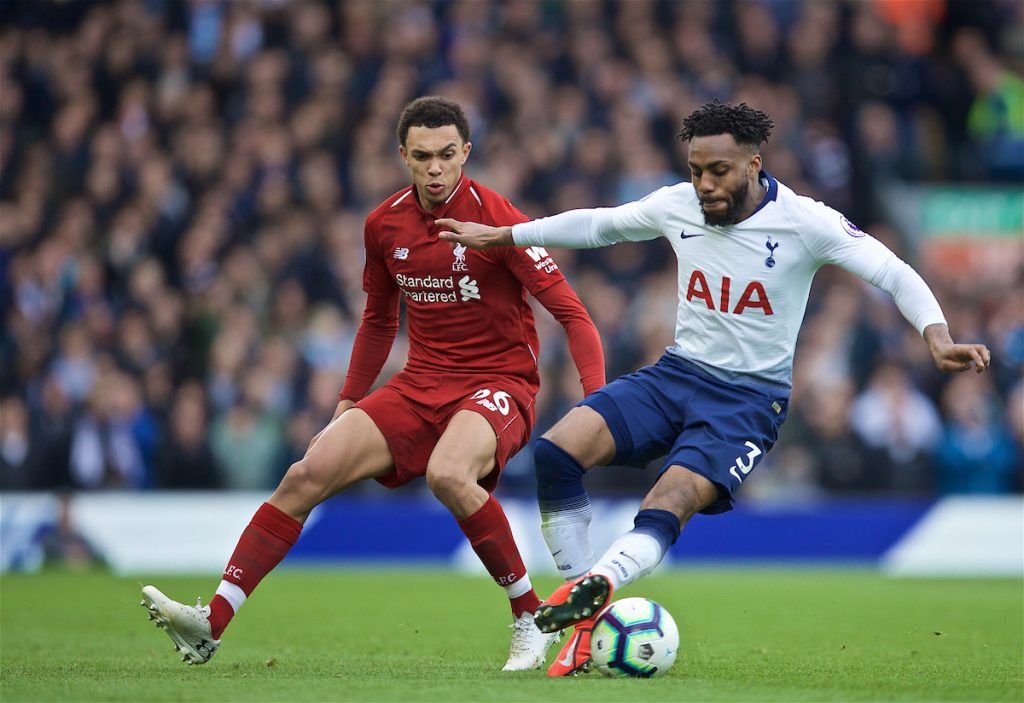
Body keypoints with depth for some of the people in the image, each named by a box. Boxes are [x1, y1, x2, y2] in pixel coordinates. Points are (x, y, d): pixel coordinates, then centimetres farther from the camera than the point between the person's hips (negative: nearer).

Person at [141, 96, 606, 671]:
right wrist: (348, 406, 19)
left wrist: (598, 403, -24)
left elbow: (571, 312, -13)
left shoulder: (495, 218, -13)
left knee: (448, 473, -37)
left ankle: (532, 619, -19)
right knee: (309, 473, -11)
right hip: (420, 383, 6)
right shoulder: (386, 224, 5)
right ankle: (212, 624, -11)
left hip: (499, 383, -6)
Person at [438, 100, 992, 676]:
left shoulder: (804, 222, -14)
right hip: (678, 373, 4)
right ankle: (587, 624, -14)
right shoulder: (677, 206, -1)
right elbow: (596, 225, 17)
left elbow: (895, 275, -18)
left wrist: (938, 338, -36)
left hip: (751, 396, -4)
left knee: (672, 501, -30)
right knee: (556, 452, -17)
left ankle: (598, 584, -53)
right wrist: (502, 235, 21)